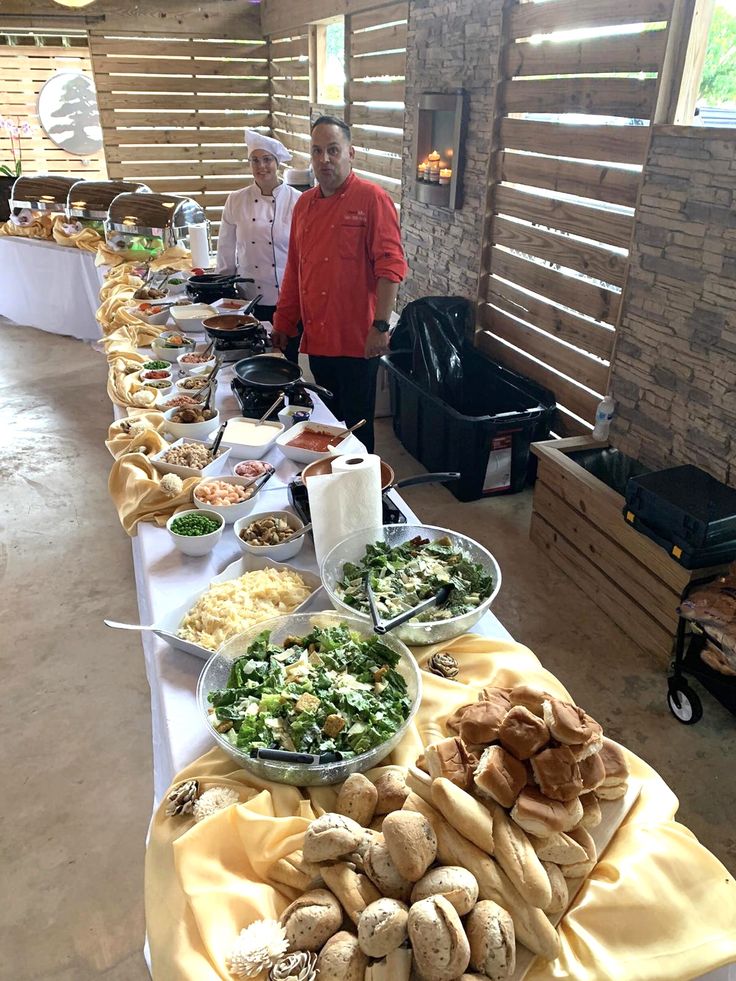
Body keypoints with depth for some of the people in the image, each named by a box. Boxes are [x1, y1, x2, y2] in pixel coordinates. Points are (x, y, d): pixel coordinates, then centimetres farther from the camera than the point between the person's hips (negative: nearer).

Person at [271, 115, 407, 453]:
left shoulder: (372, 199, -7)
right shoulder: (304, 204, 13)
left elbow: (390, 265, -13)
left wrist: (381, 326, -19)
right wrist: (283, 324, 18)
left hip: (357, 339, -6)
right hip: (317, 337, 7)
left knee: (356, 423, 2)